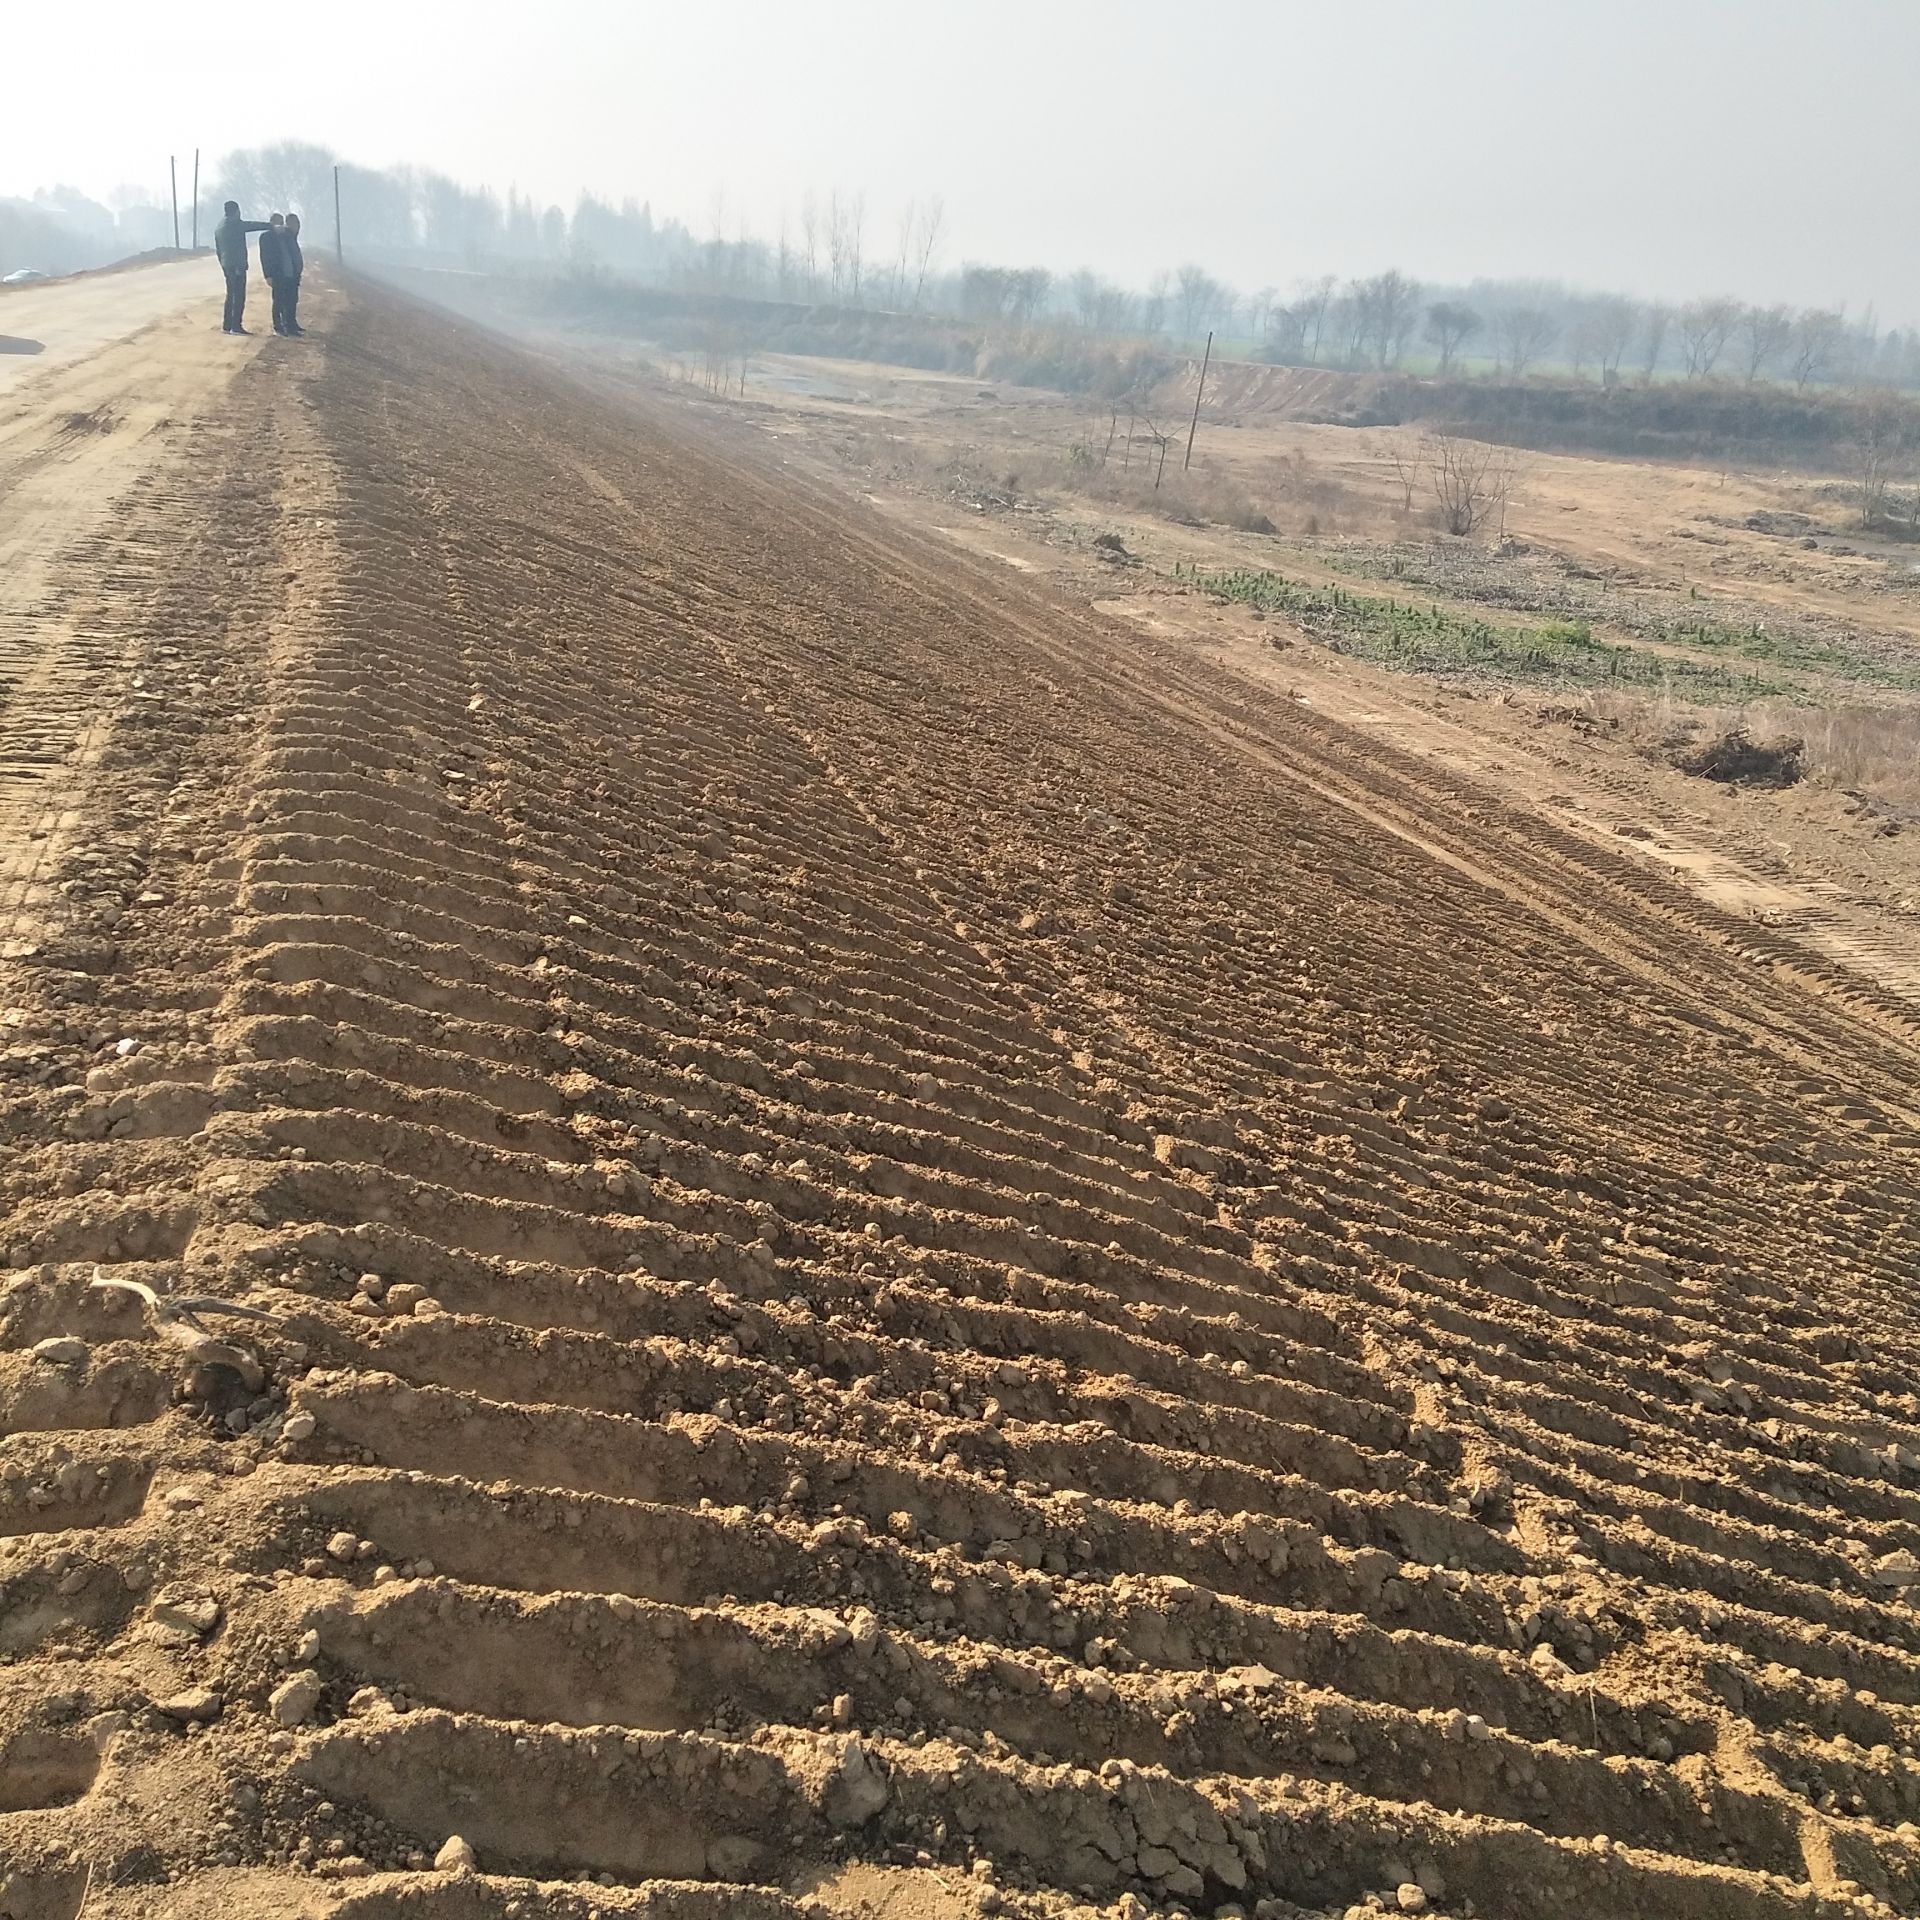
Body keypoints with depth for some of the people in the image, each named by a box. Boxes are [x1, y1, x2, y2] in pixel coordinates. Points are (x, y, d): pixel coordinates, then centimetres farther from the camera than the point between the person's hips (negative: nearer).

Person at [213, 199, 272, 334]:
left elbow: (218, 250, 20)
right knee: (239, 296, -7)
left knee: (231, 295, 13)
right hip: (237, 265, -9)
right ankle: (236, 326, -10)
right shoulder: (235, 224, -10)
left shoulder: (218, 228, 17)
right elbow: (254, 225, -12)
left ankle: (227, 325, 12)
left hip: (227, 266, 9)